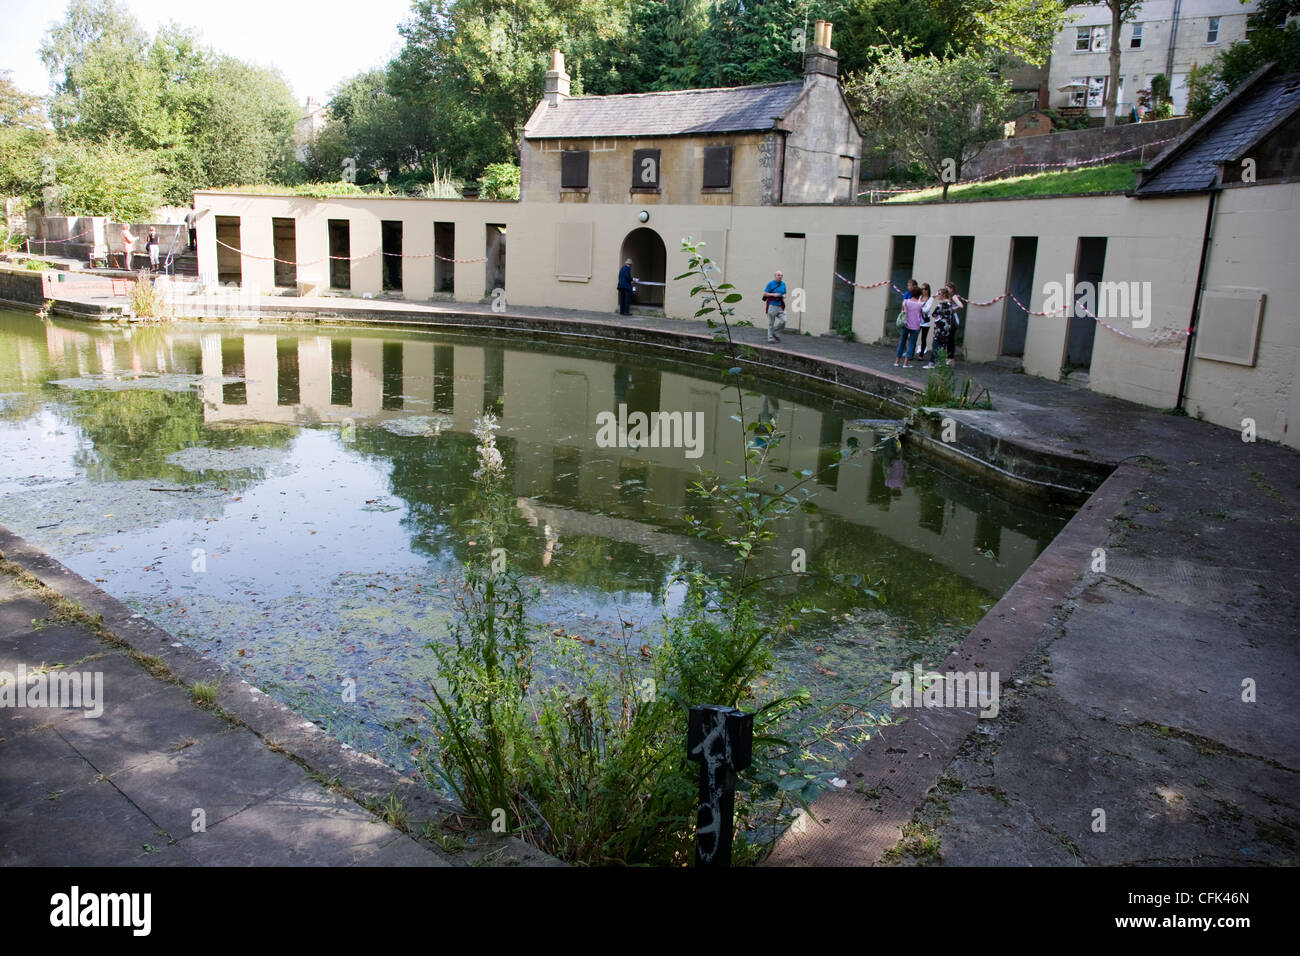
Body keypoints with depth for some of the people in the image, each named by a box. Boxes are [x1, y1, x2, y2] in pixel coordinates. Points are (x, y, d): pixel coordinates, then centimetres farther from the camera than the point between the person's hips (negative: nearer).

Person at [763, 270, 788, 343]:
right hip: (772, 306, -5)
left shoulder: (783, 284, 10)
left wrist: (784, 296, -3)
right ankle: (770, 338, 12)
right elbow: (764, 294, -6)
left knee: (783, 321, -6)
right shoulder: (770, 284, -5)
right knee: (771, 323, 1)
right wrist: (773, 294, -18)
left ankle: (773, 332, 16)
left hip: (780, 306, 5)